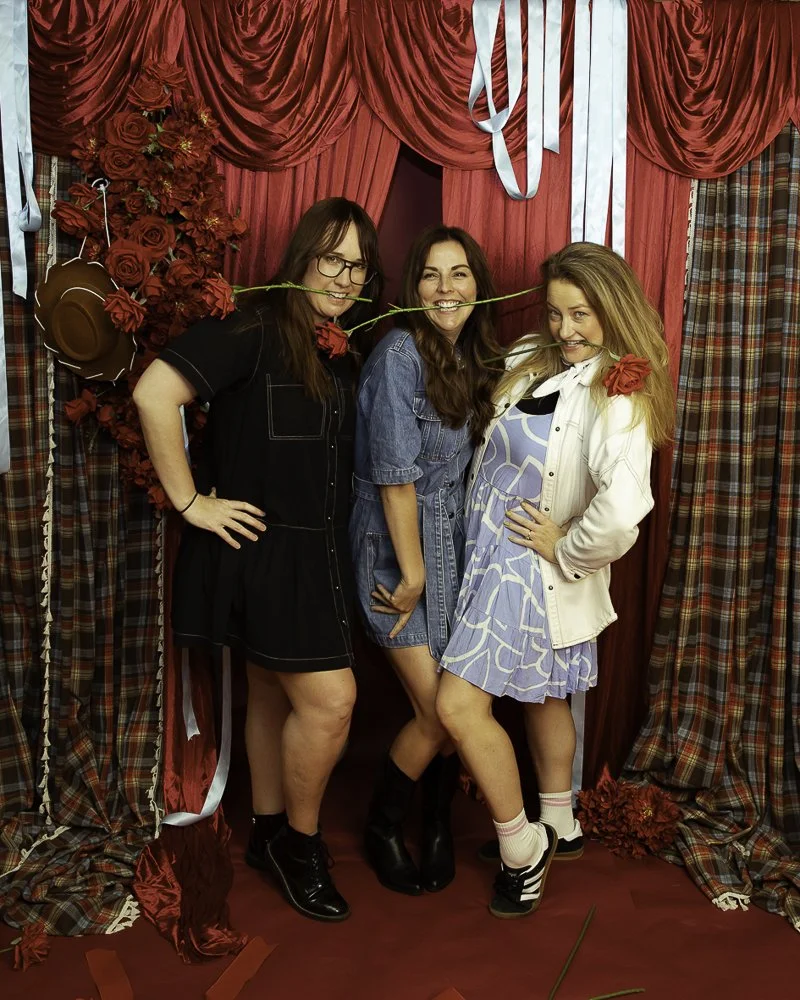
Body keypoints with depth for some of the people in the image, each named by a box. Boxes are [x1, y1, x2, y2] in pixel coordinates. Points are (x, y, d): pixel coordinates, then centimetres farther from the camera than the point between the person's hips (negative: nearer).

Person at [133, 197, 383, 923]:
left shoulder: (345, 353, 9)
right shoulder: (256, 326, -13)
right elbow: (155, 393, -22)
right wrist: (190, 501, -17)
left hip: (316, 551, 7)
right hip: (258, 546, -7)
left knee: (277, 693, 18)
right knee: (330, 698, -8)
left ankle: (269, 832, 35)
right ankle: (299, 839, 18)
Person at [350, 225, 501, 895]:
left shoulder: (472, 359, 8)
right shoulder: (401, 352, -16)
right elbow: (395, 475, -18)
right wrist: (413, 574, -15)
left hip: (453, 547, 7)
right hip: (397, 551, -7)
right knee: (440, 713, -2)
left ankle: (437, 823, 35)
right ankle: (382, 828, 25)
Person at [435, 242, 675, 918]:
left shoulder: (618, 399, -21)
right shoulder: (530, 361, 3)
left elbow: (623, 508, -37)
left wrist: (565, 548, -22)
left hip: (533, 569, -8)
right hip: (491, 555, 8)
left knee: (459, 706, -9)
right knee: (544, 697, 21)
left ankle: (522, 847, 13)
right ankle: (560, 828, 41)